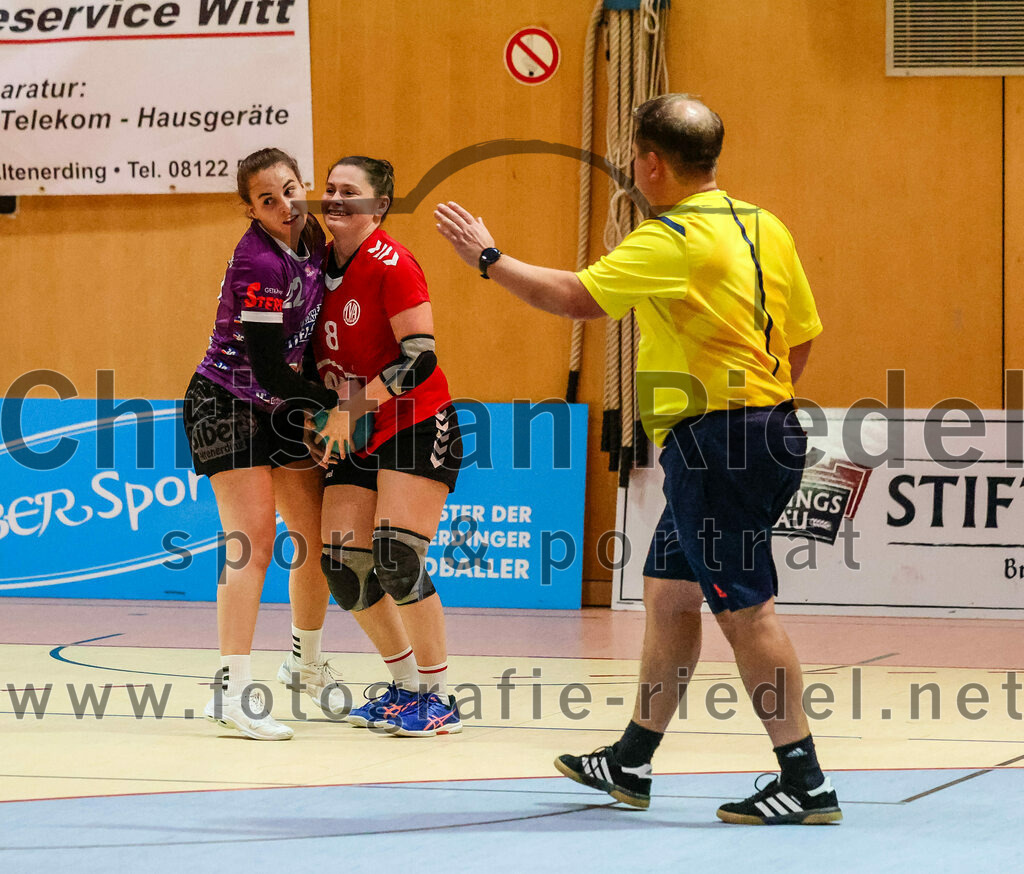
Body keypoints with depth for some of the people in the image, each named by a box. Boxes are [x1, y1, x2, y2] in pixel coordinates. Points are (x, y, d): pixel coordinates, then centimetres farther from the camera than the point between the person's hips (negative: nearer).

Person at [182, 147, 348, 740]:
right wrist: (337, 402, -16)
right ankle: (234, 691, -13)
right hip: (228, 407, -8)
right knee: (253, 544, -15)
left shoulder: (313, 242, -1)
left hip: (281, 407, 8)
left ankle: (307, 663, 30)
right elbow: (268, 370, -26)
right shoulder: (258, 263, -26)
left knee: (318, 538, 9)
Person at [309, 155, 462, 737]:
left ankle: (439, 699, -6)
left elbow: (421, 358, -20)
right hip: (355, 440, 7)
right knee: (345, 565, -2)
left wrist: (355, 405, -23)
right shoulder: (325, 263, 7)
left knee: (397, 558, -18)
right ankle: (405, 686, 15)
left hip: (417, 427, -7)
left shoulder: (390, 264, -15)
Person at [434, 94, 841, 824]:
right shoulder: (763, 227, 10)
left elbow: (575, 298, -22)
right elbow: (803, 335, 16)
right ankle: (632, 763, 27)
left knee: (745, 608, -7)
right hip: (768, 426, 9)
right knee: (668, 594, 17)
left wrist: (488, 258, -9)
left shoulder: (671, 241, -16)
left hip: (712, 439, -9)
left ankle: (805, 782, -6)